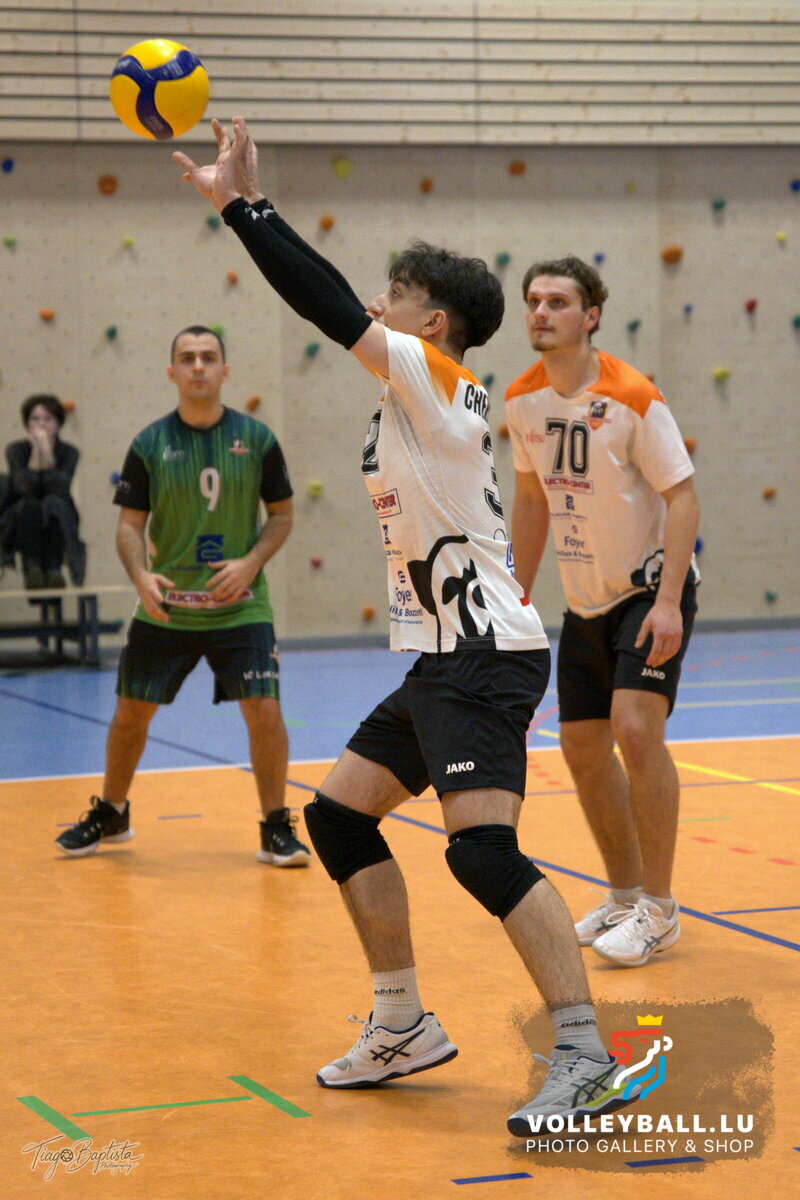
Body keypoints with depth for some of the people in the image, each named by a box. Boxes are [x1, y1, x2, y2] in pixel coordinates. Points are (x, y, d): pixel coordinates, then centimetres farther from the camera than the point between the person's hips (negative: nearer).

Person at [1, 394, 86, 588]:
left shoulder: (68, 452, -3)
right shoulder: (16, 450, -4)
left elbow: (60, 489, -20)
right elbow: (25, 488, -20)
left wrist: (47, 452, -23)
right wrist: (36, 452, -21)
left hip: (57, 524, 1)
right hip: (21, 523, 0)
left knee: (54, 502, -32)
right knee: (29, 505, -33)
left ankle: (54, 569, -37)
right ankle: (32, 569, -37)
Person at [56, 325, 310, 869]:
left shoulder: (256, 438, -2)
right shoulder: (149, 445, -2)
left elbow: (281, 514, 5)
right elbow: (130, 523, 0)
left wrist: (251, 563, -12)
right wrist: (142, 576, -19)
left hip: (241, 607, -1)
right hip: (164, 610, 1)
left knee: (264, 711, -12)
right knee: (131, 712, 8)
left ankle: (277, 828, 4)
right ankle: (110, 814, 31)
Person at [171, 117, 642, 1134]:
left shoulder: (437, 377, -10)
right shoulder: (423, 400, 16)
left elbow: (331, 307, -16)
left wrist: (242, 202, -14)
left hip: (486, 656, -11)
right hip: (445, 659, 11)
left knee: (482, 849, -21)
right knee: (338, 813, 14)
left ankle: (585, 1059, -20)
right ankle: (402, 1030, 19)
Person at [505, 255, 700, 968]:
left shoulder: (633, 399, -19)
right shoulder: (524, 401, 0)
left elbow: (682, 494, -18)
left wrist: (668, 602, -26)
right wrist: (519, 594, 13)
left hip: (652, 590, -7)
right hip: (585, 600, 7)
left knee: (635, 727, -20)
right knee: (583, 746, 8)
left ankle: (658, 911, -10)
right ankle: (625, 895, 25)